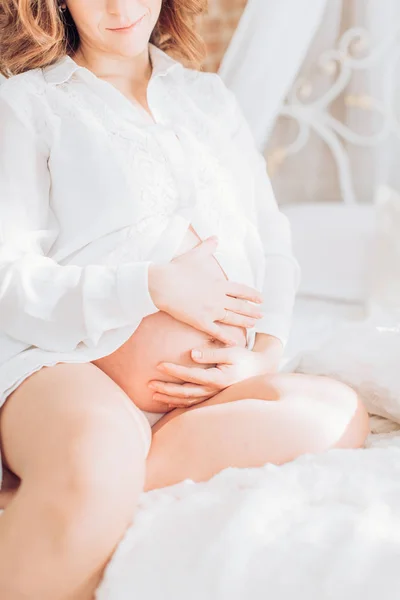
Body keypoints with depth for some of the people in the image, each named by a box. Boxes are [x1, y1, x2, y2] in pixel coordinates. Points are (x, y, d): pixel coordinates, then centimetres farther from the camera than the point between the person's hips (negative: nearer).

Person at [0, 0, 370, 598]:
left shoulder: (210, 97, 22)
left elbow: (273, 245, 18)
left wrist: (264, 352, -1)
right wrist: (154, 285, -13)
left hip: (203, 388, 6)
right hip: (64, 358, -5)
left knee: (338, 410, -27)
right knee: (100, 452, -40)